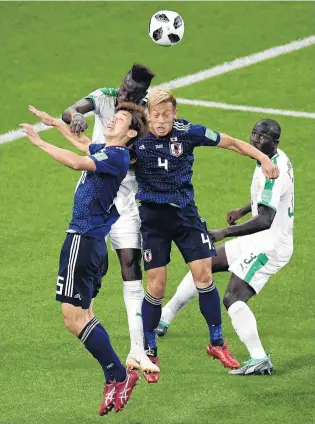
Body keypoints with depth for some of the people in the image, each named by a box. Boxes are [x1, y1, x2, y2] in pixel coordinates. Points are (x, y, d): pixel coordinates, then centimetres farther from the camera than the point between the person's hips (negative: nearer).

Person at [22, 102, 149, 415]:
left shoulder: (116, 156, -15)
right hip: (92, 239, 10)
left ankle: (118, 375, -3)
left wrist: (40, 143, -24)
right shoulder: (105, 151, 13)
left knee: (74, 318, -9)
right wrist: (54, 123, 41)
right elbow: (84, 145, 36)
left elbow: (77, 162, -31)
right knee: (82, 316, 13)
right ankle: (115, 381, 14)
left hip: (84, 239, -10)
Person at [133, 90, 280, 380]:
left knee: (204, 274, -4)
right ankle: (149, 353, 14)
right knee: (156, 285, -2)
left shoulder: (188, 133, -10)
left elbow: (232, 143, 1)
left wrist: (264, 159, -7)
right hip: (153, 217, -1)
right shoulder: (136, 138, -12)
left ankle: (217, 344, 11)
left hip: (185, 213, 1)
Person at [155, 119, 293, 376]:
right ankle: (163, 320, 28)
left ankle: (260, 360, -25)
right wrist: (243, 211, 26)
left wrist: (225, 233, -34)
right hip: (258, 240, 10)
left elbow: (265, 220, -33)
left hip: (270, 245, -10)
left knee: (233, 297, -21)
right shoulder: (277, 159, 6)